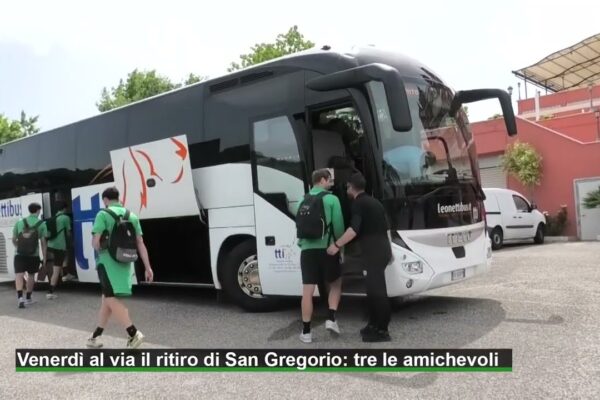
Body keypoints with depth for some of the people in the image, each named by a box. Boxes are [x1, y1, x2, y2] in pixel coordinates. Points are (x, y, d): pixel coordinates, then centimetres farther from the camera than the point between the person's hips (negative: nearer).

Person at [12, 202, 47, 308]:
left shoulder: (19, 222, 6)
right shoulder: (41, 224, 0)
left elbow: (14, 239, 12)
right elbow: (43, 242, 0)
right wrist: (44, 257, 6)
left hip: (20, 254, 0)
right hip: (34, 255, 0)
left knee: (19, 275, -5)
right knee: (31, 275, 17)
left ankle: (20, 297, -25)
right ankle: (28, 298, 27)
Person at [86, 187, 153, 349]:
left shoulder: (103, 214, -8)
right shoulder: (132, 216, 7)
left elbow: (96, 243, -12)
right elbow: (140, 243, 4)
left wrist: (101, 247, 12)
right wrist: (148, 267, 5)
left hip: (108, 262, -6)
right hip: (125, 263, 6)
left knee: (111, 299, -4)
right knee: (107, 298, 18)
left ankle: (134, 334, -16)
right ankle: (95, 337, 28)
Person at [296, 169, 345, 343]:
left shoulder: (303, 201, 13)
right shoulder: (331, 199, -3)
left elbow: (299, 226, 12)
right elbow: (338, 226, -5)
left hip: (307, 250, 4)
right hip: (326, 249, -3)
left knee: (307, 291, 3)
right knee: (336, 284, 19)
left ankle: (306, 331, 7)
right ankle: (331, 319, 7)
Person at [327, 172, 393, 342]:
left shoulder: (358, 203, -7)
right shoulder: (374, 202, 21)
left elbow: (354, 229, -21)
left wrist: (337, 245, -23)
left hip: (373, 251, -9)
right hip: (382, 248, 9)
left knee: (377, 290, -7)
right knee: (374, 288, 16)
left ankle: (382, 331, -4)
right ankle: (374, 324, 23)